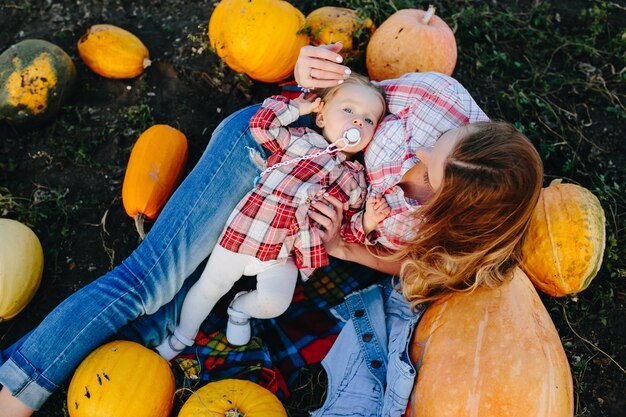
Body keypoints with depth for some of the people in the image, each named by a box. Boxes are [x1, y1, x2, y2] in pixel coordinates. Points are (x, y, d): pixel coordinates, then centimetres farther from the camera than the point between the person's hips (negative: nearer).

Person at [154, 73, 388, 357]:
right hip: (249, 229, -2)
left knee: (274, 303, -18)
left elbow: (345, 229, 11)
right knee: (210, 286, 5)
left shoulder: (355, 180, 8)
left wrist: (366, 222, -9)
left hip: (286, 257, 2)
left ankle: (241, 308, 18)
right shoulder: (300, 138, 1)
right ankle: (182, 336, 33)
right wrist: (298, 106, -3)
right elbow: (261, 124, -10)